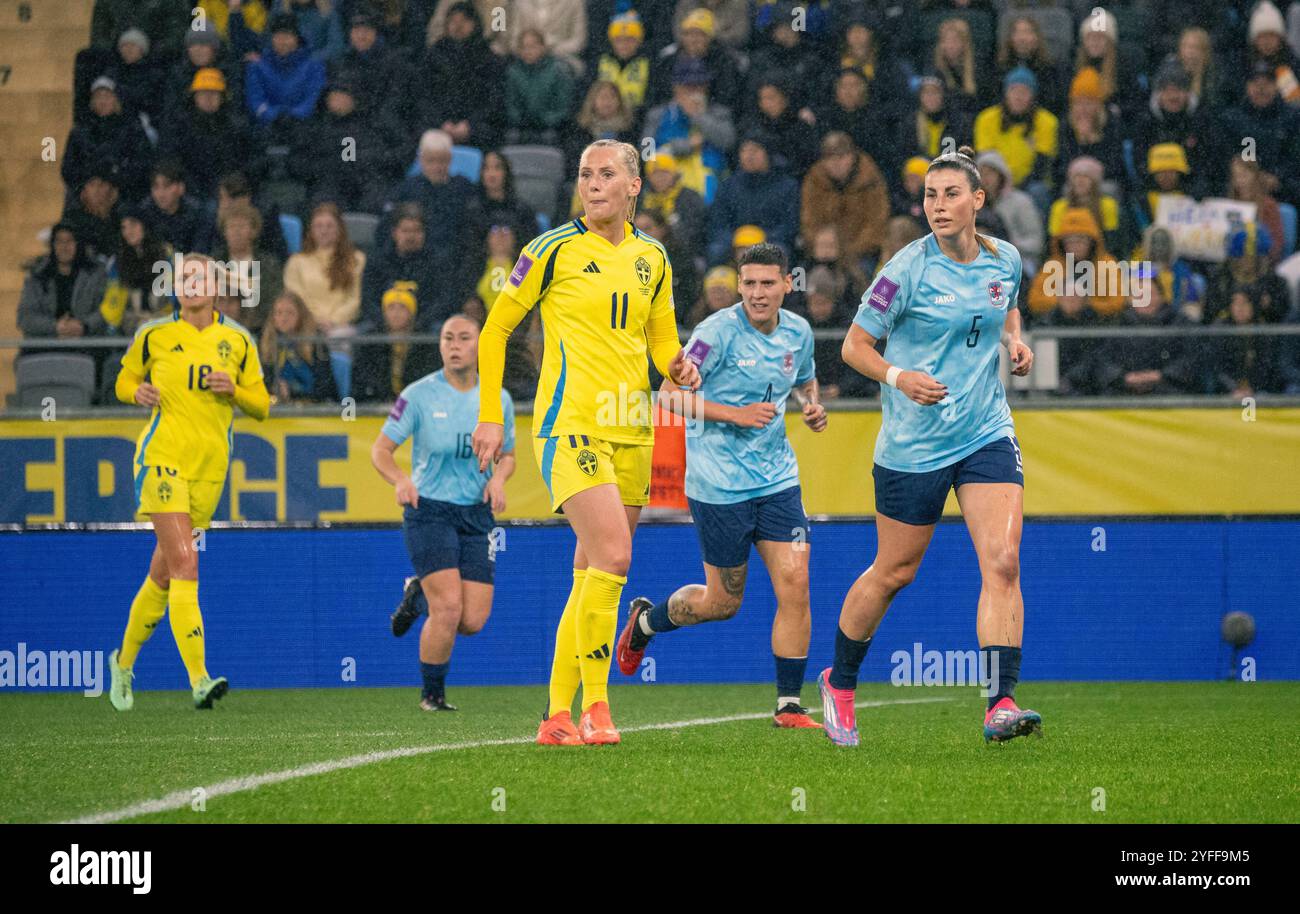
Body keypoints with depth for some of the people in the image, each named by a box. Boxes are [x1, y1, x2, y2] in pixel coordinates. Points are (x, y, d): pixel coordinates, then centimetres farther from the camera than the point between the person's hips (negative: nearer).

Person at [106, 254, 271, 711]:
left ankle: (124, 661, 32)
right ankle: (199, 680, -25)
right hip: (162, 455, -3)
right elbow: (124, 381, 16)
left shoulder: (237, 340, 8)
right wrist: (138, 392, -6)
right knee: (184, 563, -18)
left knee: (164, 573, 10)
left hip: (210, 464, 3)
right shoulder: (153, 335, 3)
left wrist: (234, 389, -8)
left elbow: (261, 406, 12)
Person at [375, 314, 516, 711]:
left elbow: (507, 455, 17)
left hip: (477, 514, 4)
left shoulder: (499, 399, 4)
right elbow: (381, 449, -2)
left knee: (473, 621, -3)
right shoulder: (419, 395, -6)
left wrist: (498, 478, -5)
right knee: (449, 610, -17)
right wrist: (401, 480, -22)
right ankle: (432, 694, 6)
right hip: (429, 510, -4)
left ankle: (420, 594, 30)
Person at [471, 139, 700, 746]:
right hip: (570, 422, -6)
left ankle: (558, 714, 12)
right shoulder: (555, 249, -3)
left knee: (594, 572, 6)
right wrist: (490, 417, -2)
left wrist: (676, 367, 1)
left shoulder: (651, 258, 12)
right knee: (611, 556, -21)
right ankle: (594, 707, -14)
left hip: (631, 429, 6)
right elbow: (496, 328, 2)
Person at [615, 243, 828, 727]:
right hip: (719, 483, -5)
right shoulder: (719, 331, -14)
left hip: (777, 478, 5)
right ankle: (645, 619, 35)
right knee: (724, 601, 5)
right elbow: (670, 393, -15)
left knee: (795, 586, -8)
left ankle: (789, 706, 0)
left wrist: (813, 406, 3)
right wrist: (737, 415, -22)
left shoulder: (798, 332, 5)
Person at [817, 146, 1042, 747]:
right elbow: (855, 346, -5)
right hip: (913, 443, -3)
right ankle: (838, 683, 32)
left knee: (1003, 563, -14)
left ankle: (1000, 706, -17)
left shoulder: (1005, 261, 2)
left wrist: (1014, 340, 3)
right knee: (894, 572, 9)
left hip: (987, 435, 3)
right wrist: (899, 376, -23)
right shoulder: (909, 269, -12)